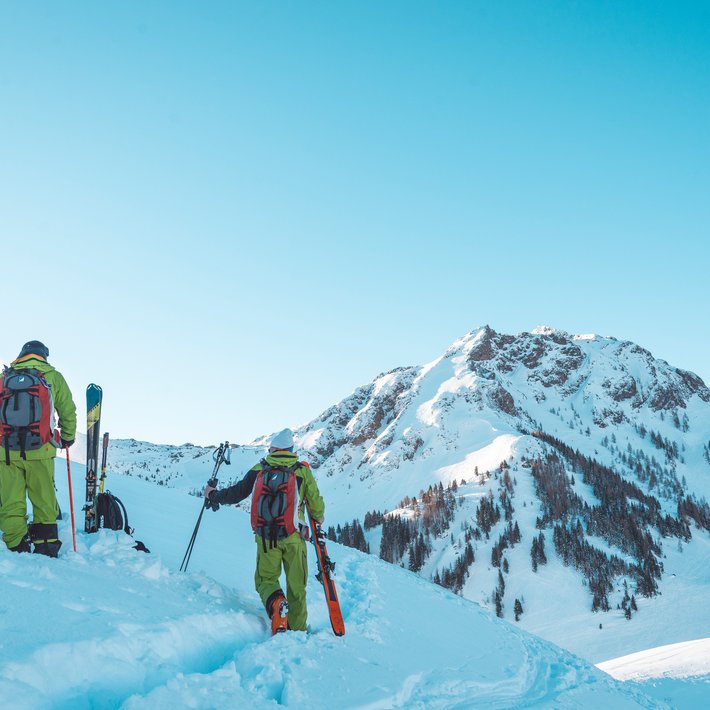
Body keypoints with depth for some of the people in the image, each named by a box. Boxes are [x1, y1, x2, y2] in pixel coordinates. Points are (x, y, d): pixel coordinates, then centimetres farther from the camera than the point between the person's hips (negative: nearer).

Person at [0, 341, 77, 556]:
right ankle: (46, 548, 11)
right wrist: (68, 438, 25)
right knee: (44, 502, 9)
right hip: (40, 451, -1)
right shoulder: (53, 377, 7)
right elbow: (68, 412, 9)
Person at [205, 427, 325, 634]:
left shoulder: (259, 469, 3)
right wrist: (318, 518, 25)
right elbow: (316, 504, 2)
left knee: (266, 579, 14)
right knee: (296, 585, 12)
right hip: (293, 537, -1)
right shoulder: (302, 470, -1)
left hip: (265, 537, 1)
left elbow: (236, 493, 8)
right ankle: (297, 628, 12)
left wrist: (213, 495, 27)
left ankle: (276, 603, -16)